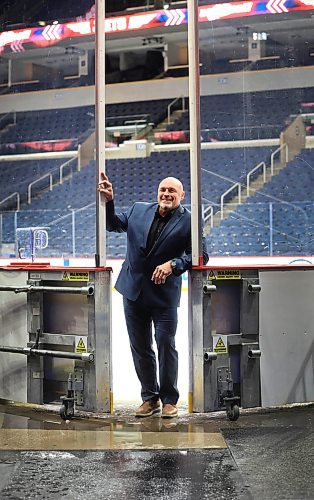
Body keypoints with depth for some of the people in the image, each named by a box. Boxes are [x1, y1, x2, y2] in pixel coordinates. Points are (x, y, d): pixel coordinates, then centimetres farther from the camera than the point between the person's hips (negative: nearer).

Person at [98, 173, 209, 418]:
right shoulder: (138, 210, 7)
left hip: (164, 293, -4)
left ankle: (169, 400, 12)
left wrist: (173, 264, -20)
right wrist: (108, 200, 1)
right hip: (134, 290, 4)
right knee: (140, 347, 10)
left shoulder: (189, 220, -5)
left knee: (166, 345, -1)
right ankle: (150, 397, 21)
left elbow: (200, 254, -9)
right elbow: (113, 224, 18)